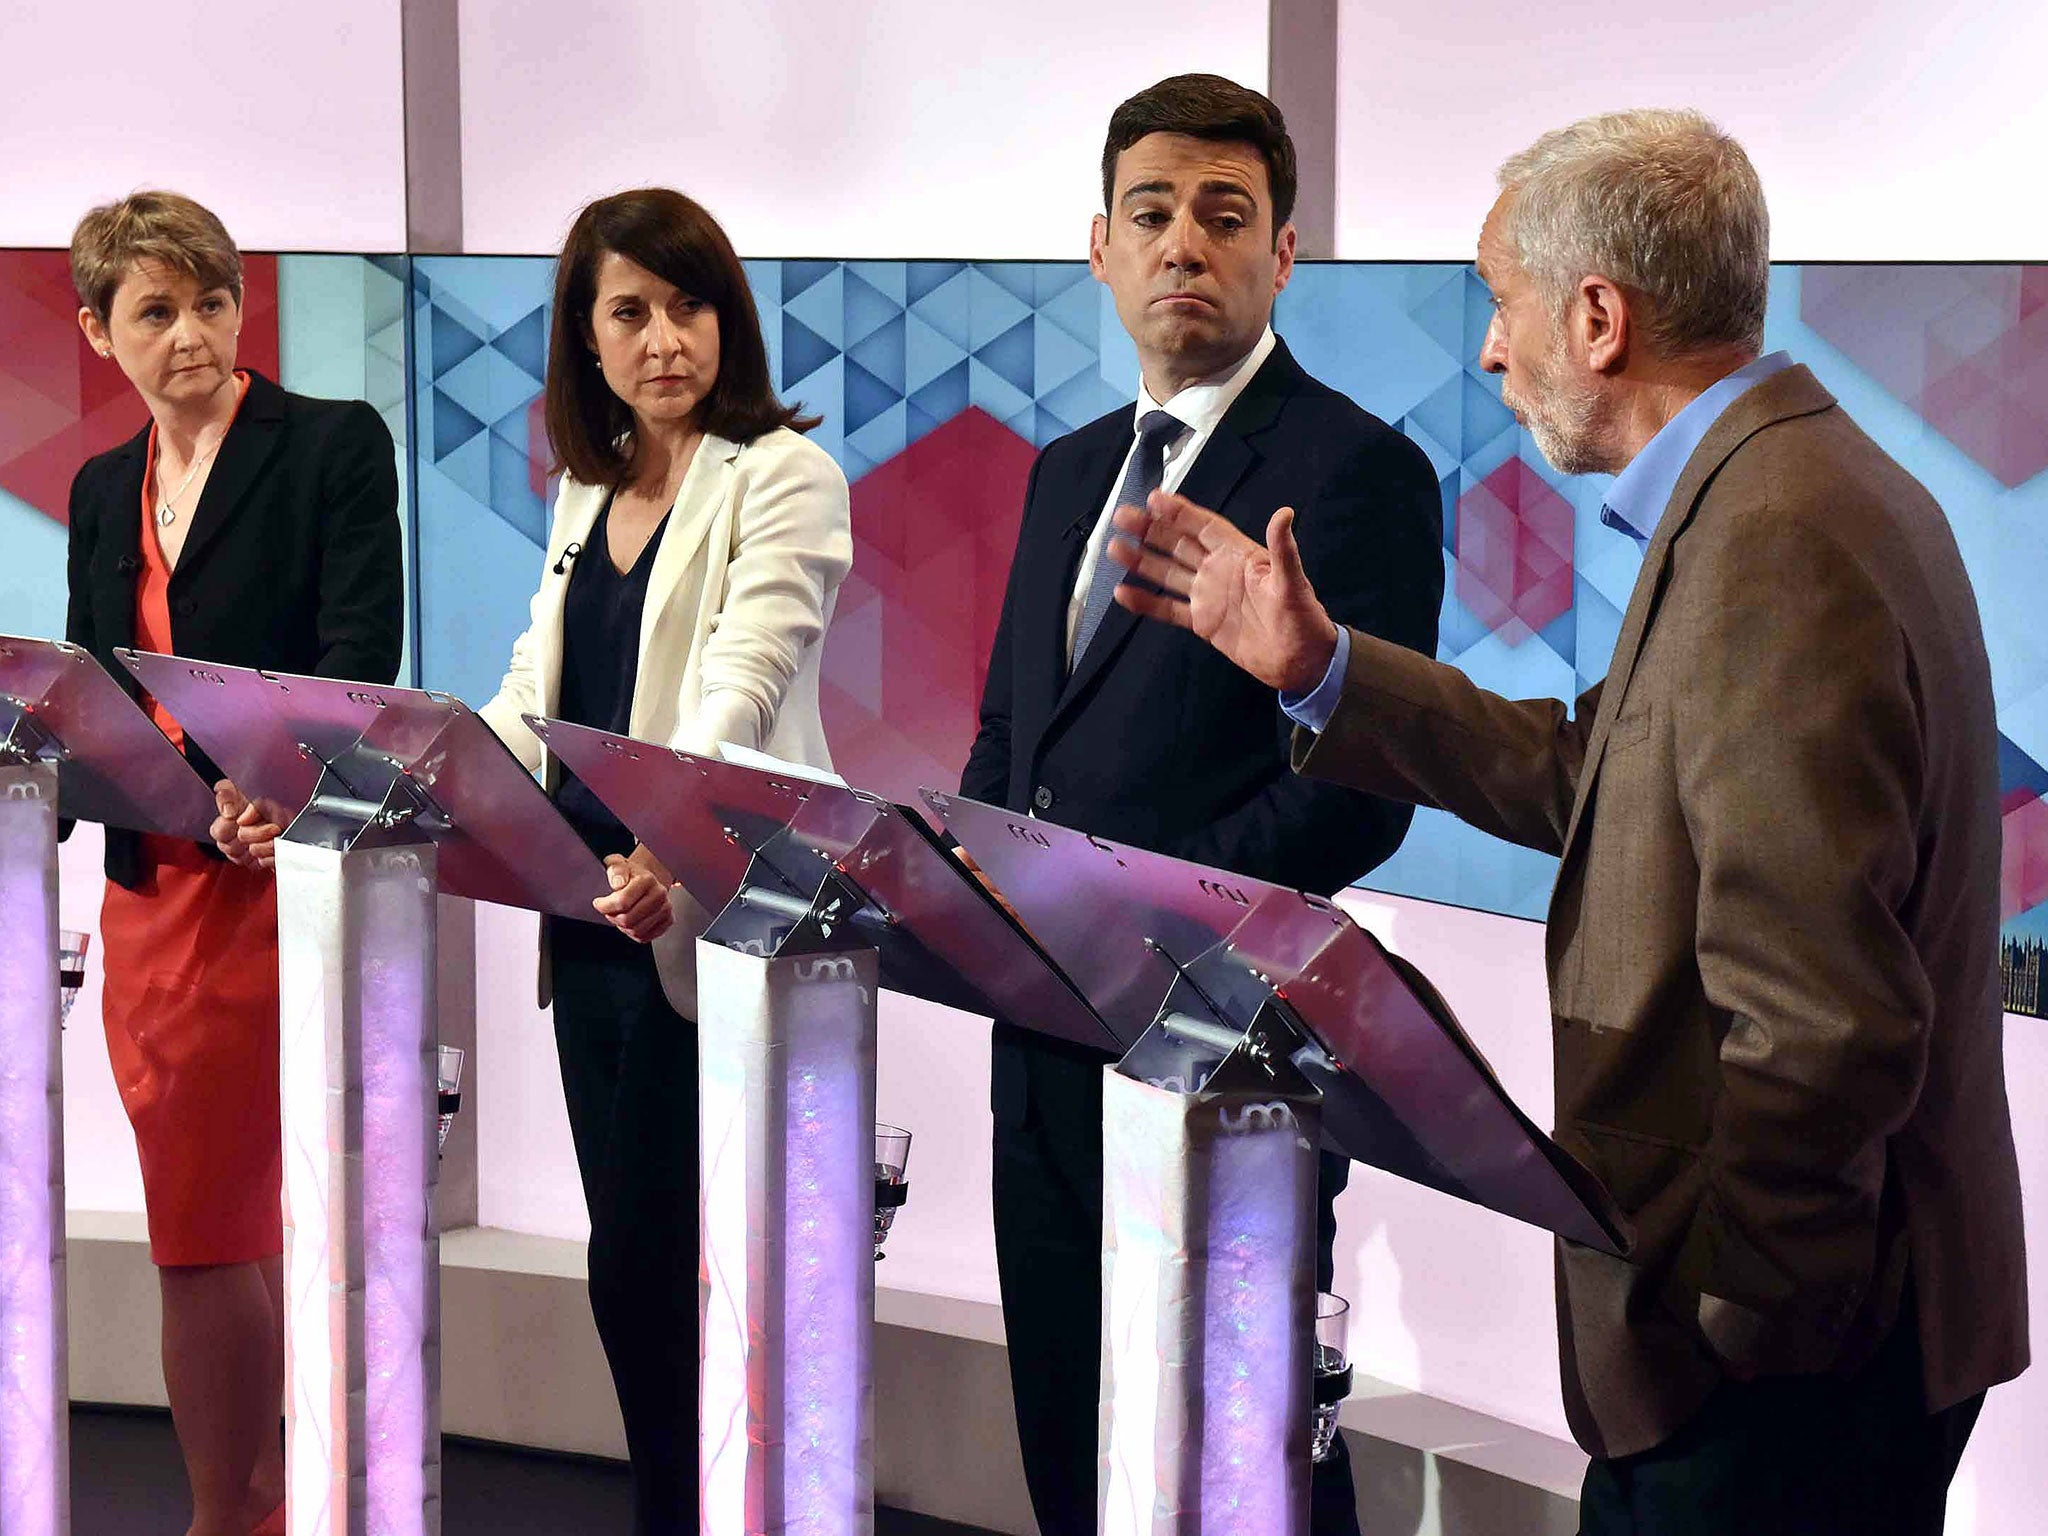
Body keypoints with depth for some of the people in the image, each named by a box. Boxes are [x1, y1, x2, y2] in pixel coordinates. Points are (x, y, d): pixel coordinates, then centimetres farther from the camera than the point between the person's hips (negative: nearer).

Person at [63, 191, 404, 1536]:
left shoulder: (335, 444, -2)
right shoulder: (104, 490, 18)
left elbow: (362, 652, -11)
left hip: (274, 867, -6)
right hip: (148, 881, 6)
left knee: (205, 1232, -7)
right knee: (239, 1220, 11)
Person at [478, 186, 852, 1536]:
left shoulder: (783, 474, -9)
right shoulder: (591, 486, 16)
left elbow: (738, 686, -23)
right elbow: (533, 696, 15)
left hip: (703, 911, -8)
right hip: (591, 912, 8)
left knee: (641, 1261, -8)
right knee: (633, 1258, 11)